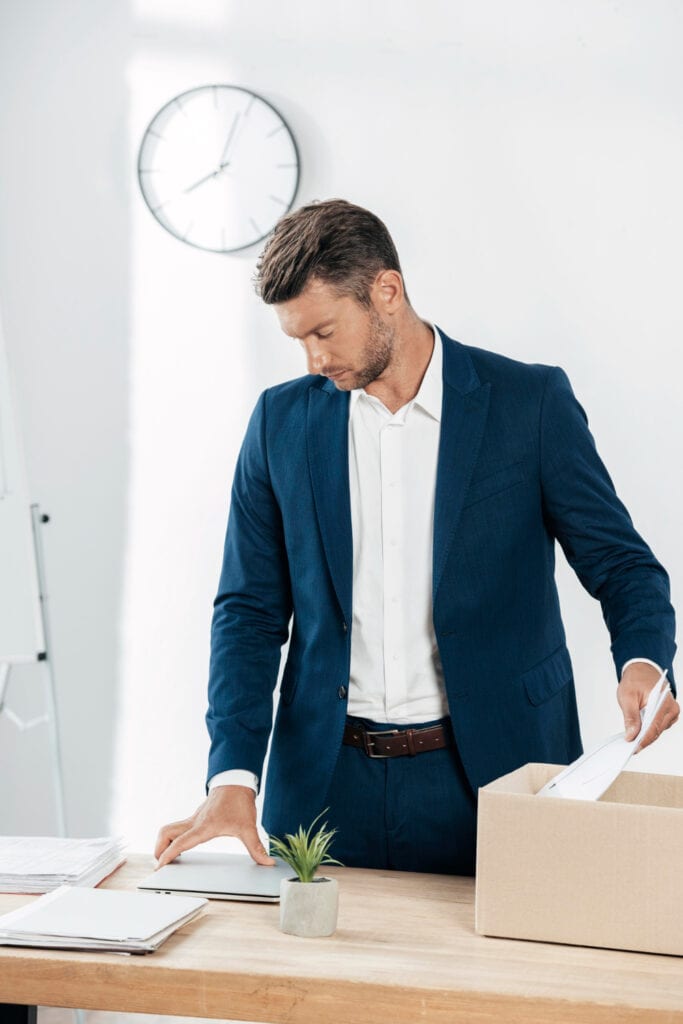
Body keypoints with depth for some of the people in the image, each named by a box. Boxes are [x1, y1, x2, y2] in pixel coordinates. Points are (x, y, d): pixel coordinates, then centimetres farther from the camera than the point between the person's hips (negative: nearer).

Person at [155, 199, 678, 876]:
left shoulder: (531, 402, -4)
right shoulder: (283, 420, 4)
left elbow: (620, 562, 0)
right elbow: (250, 609, 5)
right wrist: (233, 778, -7)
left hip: (487, 774, -2)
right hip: (326, 777, 2)